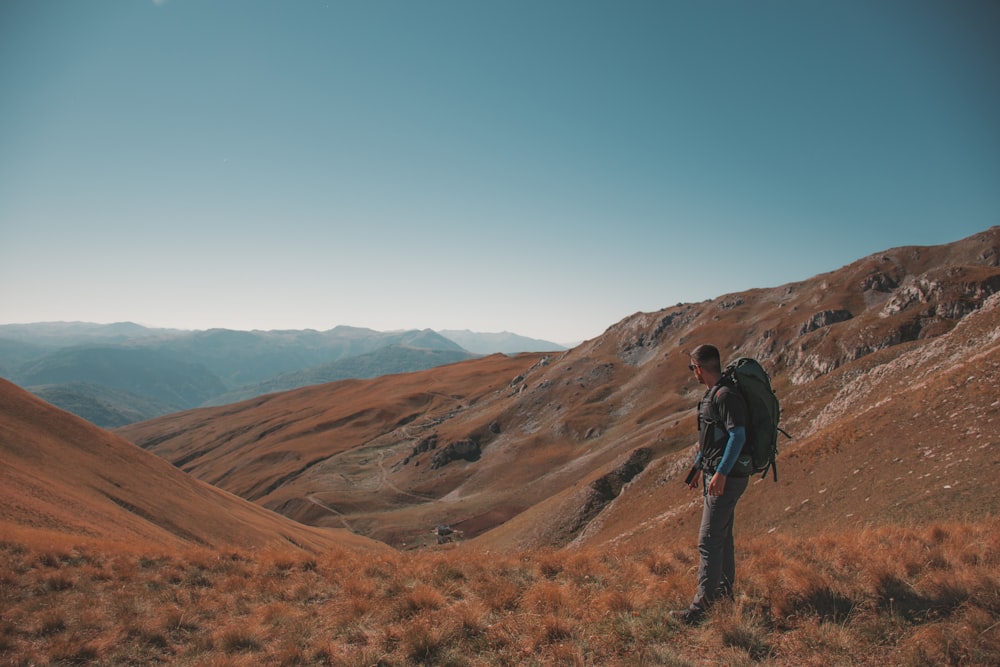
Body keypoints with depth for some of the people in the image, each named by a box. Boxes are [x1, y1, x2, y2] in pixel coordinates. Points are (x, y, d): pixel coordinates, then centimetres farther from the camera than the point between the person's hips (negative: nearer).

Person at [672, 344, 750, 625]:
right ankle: (725, 588, 35)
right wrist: (700, 467, 28)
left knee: (709, 540, -10)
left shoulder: (726, 395, -19)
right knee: (722, 535, 21)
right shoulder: (713, 394, 14)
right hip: (715, 474, 11)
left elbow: (738, 435, -26)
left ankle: (702, 604, -8)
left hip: (726, 478, -11)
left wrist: (721, 472, -29)